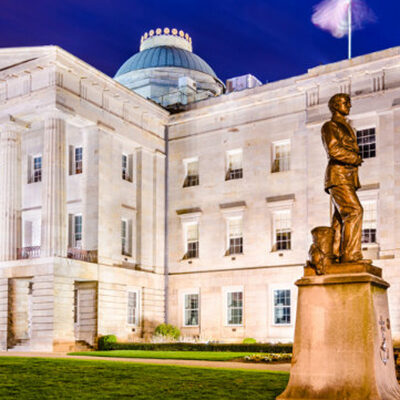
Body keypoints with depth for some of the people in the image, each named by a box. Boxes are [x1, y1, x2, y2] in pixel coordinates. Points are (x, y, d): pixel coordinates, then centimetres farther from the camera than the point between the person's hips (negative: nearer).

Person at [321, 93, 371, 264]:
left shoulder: (346, 128, 28)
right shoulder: (329, 126, 0)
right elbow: (334, 150, -14)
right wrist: (356, 158, -5)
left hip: (348, 178, 8)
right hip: (338, 176, -8)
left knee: (341, 217, 1)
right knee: (354, 211, -20)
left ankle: (334, 255, -2)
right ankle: (351, 254, -24)